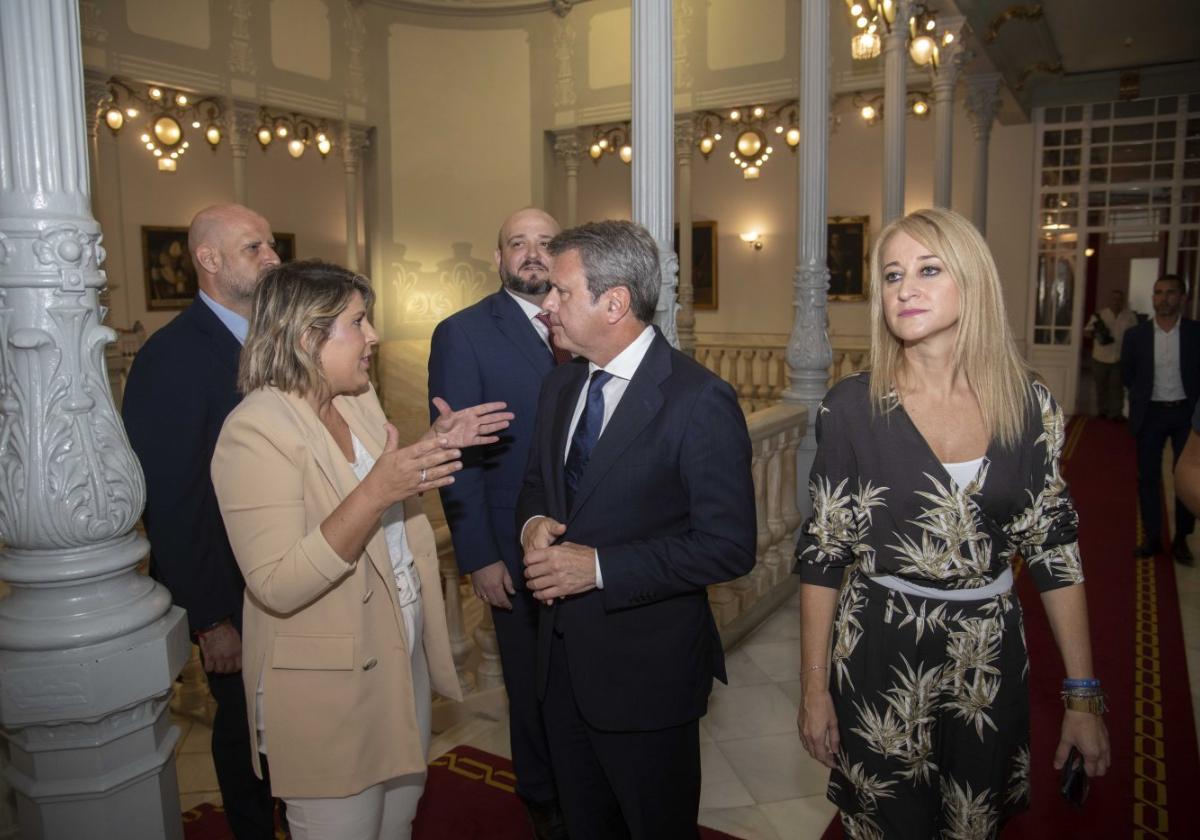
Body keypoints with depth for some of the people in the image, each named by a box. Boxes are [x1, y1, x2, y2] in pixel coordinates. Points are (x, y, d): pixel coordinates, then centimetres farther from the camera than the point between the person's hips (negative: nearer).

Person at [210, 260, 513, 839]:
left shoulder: (357, 397, 2)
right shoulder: (256, 431, -22)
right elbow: (278, 586, -28)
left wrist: (436, 445, 0)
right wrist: (375, 492, -37)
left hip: (400, 656, 8)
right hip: (326, 688, -7)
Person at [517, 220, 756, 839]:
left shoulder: (699, 401, -20)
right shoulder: (561, 383, 3)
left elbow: (728, 546, -22)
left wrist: (599, 567, -24)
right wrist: (533, 523, -9)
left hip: (645, 668, -6)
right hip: (561, 654, 7)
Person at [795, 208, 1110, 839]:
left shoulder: (1029, 404, -5)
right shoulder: (852, 405, -11)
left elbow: (1055, 550, 1)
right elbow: (821, 552, -7)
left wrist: (1082, 694, 1)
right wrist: (814, 688, -6)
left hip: (990, 657, 2)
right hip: (879, 655, -2)